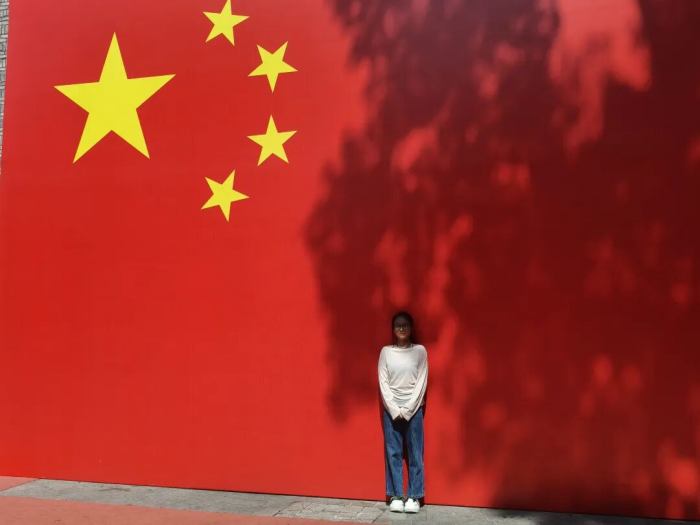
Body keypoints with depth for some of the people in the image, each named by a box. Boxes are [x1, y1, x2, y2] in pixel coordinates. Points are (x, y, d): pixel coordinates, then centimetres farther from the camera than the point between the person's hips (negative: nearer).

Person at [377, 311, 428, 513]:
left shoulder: (420, 351, 0)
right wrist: (394, 409, -8)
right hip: (391, 409, 1)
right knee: (393, 453, 2)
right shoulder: (386, 351, 3)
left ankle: (414, 496, 7)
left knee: (415, 453, 1)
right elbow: (383, 383, 0)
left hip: (413, 409, -1)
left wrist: (407, 409, -9)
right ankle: (396, 496, 9)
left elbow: (422, 382, -4)